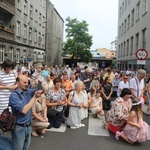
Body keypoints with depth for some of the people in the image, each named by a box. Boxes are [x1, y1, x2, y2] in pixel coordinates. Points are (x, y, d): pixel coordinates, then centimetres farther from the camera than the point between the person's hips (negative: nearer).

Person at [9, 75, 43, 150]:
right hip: (19, 128, -6)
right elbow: (24, 110, -26)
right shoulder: (14, 95, -18)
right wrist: (35, 97, -25)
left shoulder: (28, 91, 0)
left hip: (28, 126, 6)